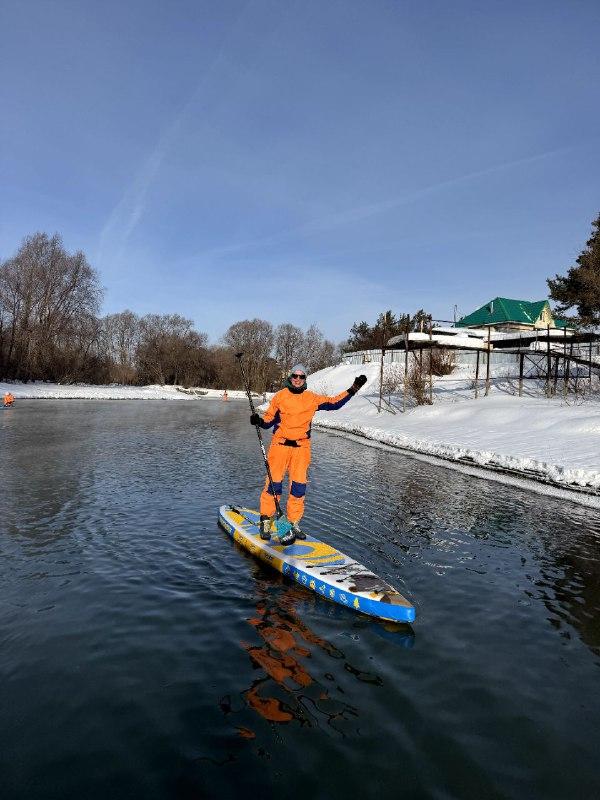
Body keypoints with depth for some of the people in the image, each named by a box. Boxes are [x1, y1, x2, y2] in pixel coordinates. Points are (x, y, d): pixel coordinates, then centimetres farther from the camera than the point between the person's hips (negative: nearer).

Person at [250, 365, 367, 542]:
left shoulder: (312, 399, 8)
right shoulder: (280, 396, 3)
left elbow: (334, 403, 11)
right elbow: (269, 420, 6)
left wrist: (353, 389, 6)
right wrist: (259, 421, -15)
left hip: (301, 448, 2)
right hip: (280, 445, -2)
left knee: (299, 486, 3)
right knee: (274, 483, -3)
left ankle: (294, 522, 17)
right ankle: (266, 521, 10)